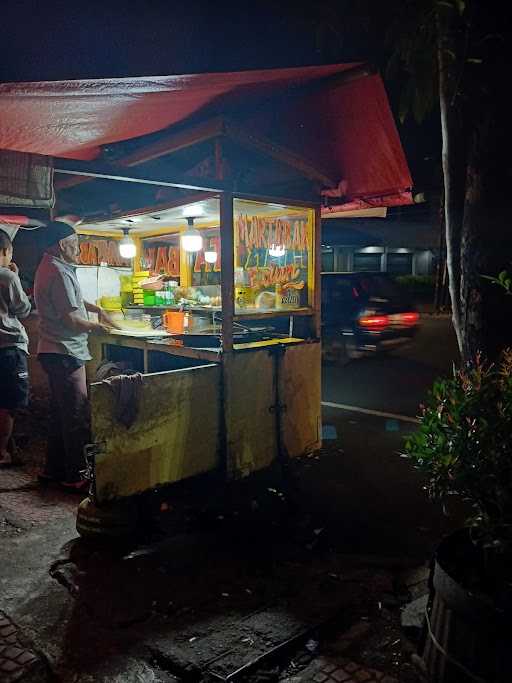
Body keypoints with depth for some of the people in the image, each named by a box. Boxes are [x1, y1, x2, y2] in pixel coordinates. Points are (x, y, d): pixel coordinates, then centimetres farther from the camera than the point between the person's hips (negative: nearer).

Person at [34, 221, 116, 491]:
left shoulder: (48, 267, 15)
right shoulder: (60, 272, -17)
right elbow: (71, 319, -21)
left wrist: (96, 309, 18)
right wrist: (96, 326, -4)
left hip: (54, 352, 11)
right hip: (65, 354, -11)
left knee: (59, 413, 17)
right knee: (77, 417, -5)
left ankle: (53, 469, 27)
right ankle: (76, 476, 2)